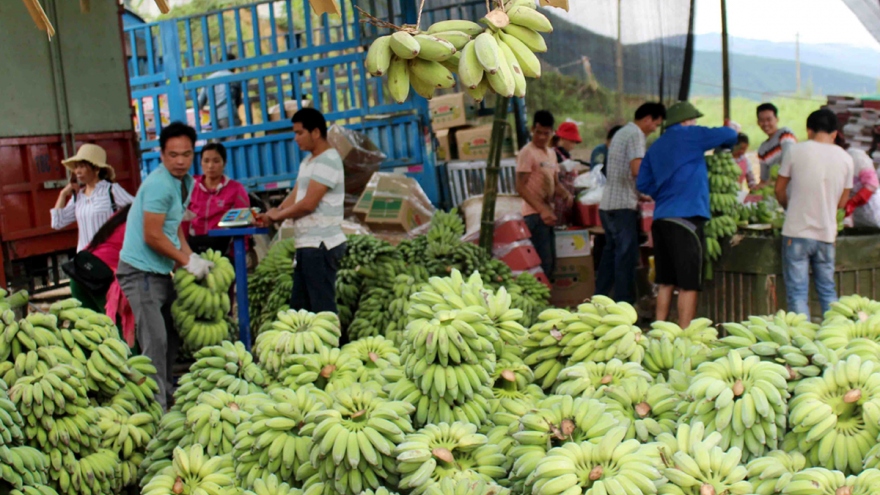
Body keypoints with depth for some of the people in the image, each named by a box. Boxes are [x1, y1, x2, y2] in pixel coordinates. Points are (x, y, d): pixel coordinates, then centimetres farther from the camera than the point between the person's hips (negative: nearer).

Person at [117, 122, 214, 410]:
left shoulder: (185, 182, 11)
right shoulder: (159, 184, -19)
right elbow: (152, 236, -21)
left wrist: (191, 258, 4)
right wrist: (188, 261, -13)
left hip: (161, 271, 10)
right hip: (140, 271, -10)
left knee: (172, 337, 16)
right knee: (155, 340, -11)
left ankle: (168, 395, 28)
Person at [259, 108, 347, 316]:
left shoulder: (328, 161, -13)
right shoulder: (307, 163, 18)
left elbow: (308, 204, -17)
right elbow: (294, 197, 14)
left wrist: (278, 215, -5)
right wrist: (272, 214, -2)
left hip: (321, 245, -10)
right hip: (307, 244, 10)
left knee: (322, 307, -7)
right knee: (300, 305, 14)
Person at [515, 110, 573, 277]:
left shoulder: (551, 154, 16)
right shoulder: (527, 153, -9)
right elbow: (521, 188, -15)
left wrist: (566, 194, -2)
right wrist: (542, 210, -23)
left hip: (548, 214, 9)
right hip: (534, 214, -9)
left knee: (550, 262, 11)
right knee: (543, 262, -12)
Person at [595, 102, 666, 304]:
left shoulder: (621, 133, 20)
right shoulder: (635, 134, -10)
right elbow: (637, 170, -22)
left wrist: (638, 195, 21)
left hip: (607, 204, 9)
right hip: (623, 206, -9)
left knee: (610, 254, 14)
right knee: (626, 257, -5)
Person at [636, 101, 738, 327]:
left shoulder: (655, 147, 18)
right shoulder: (690, 135, -2)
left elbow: (642, 183, 19)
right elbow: (729, 135, -2)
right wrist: (728, 143, 19)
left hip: (660, 218, 7)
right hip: (686, 216, -7)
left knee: (666, 282, 13)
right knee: (688, 284, -4)